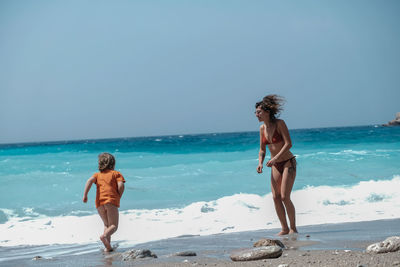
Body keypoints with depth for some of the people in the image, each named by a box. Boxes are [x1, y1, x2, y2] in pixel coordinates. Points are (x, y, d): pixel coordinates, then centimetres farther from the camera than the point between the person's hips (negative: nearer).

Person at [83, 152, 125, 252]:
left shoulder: (97, 174, 23)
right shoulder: (116, 173, 15)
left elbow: (90, 181, 2)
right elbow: (121, 185, -4)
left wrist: (85, 195, -3)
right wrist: (118, 197, 9)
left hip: (99, 202, 4)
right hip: (111, 201, -4)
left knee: (106, 224, 19)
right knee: (114, 226, -2)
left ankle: (108, 246, 4)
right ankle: (104, 236, -33)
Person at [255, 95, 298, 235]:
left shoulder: (280, 123, -15)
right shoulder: (262, 128, 3)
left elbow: (289, 143, -22)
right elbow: (262, 150, 11)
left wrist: (275, 158, -27)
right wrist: (260, 163, -6)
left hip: (288, 163, -6)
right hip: (275, 165, 6)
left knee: (285, 197, -12)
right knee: (276, 197, 0)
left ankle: (293, 228, 1)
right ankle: (284, 228, 8)